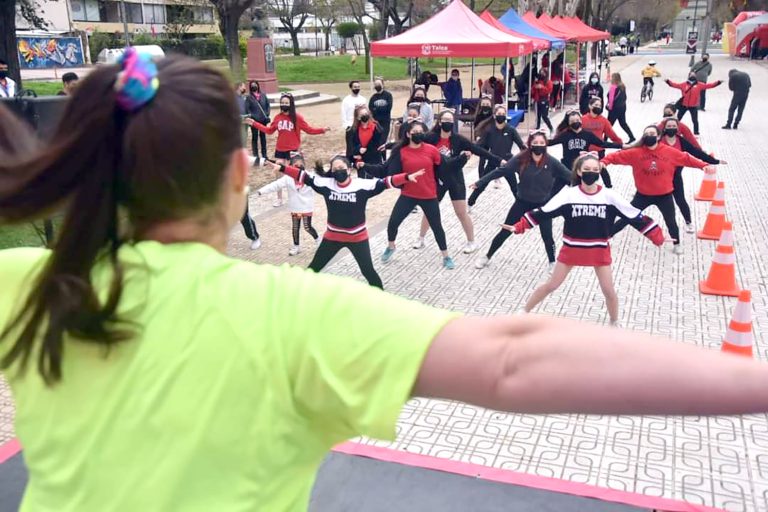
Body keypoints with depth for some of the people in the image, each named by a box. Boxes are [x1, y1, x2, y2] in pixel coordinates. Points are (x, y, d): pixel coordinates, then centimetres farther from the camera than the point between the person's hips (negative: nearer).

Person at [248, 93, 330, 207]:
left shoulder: (297, 117, -11)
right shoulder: (278, 117, 2)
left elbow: (308, 129, -7)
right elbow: (269, 130, 12)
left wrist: (322, 130, -19)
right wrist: (255, 124, 12)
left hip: (293, 150, -4)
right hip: (280, 150, 4)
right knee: (278, 173, 8)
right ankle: (279, 198, 22)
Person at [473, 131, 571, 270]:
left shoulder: (551, 162, -16)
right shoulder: (521, 159, -17)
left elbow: (569, 176, -11)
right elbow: (501, 171, -15)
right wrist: (480, 182, -17)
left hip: (543, 204, 0)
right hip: (523, 202, 0)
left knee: (547, 236, 2)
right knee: (505, 231, 8)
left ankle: (552, 263, 28)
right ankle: (487, 257, 25)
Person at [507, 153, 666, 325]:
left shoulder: (609, 196, -10)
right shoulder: (568, 194, -12)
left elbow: (635, 216, -7)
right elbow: (543, 213, -13)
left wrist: (658, 236, -10)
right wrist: (518, 227, -19)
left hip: (600, 250, 1)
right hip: (572, 248, -1)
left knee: (609, 291, 4)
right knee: (551, 285, 5)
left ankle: (614, 324, 29)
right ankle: (524, 312, 22)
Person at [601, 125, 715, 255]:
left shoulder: (670, 152, -8)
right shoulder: (636, 152, -11)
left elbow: (687, 158, 0)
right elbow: (618, 155, -13)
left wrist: (704, 165, -6)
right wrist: (604, 161, -29)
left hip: (664, 195, 1)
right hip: (643, 195, -1)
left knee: (670, 221, 15)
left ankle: (677, 244, 39)